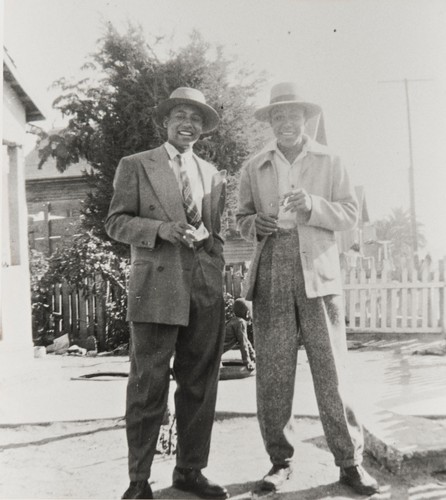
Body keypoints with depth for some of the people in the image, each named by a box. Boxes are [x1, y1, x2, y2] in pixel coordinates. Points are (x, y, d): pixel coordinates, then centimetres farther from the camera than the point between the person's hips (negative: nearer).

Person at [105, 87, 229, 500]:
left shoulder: (214, 175, 19)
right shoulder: (135, 166, 7)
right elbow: (116, 222, 1)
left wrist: (218, 280, 7)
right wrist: (162, 228, -14)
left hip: (206, 291, 4)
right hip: (156, 289, -4)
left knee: (200, 385, 8)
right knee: (149, 386, -2)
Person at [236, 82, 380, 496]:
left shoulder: (329, 163, 12)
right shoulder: (253, 168, 15)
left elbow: (350, 213, 5)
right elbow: (242, 219, 17)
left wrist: (313, 206, -13)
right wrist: (257, 224, -7)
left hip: (319, 275, -1)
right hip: (270, 280, 1)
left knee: (331, 369, -1)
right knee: (272, 374, 1)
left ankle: (350, 461, 10)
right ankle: (280, 461, 14)